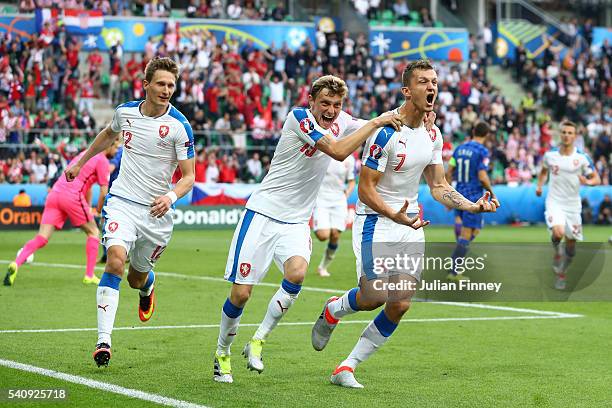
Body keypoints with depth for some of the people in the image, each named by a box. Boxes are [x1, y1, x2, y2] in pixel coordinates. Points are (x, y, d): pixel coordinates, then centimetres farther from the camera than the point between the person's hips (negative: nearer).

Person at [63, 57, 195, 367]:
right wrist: (80, 162, 32)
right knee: (115, 260, -24)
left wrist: (171, 196, -26)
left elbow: (188, 176, -6)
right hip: (122, 201, 1)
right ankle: (103, 340, -25)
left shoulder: (179, 126, -10)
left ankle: (148, 284, 53)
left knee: (137, 278, 11)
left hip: (156, 211, -1)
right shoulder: (125, 112, 0)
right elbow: (108, 134, 25)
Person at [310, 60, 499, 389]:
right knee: (375, 296, -18)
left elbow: (439, 187, 13)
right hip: (375, 222, -7)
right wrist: (396, 216, -31)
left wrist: (474, 206, -3)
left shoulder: (433, 136, 6)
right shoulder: (386, 132, -18)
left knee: (399, 305, -3)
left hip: (411, 225, 7)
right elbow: (365, 189, -17)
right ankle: (332, 311, 18)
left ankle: (346, 368, 7)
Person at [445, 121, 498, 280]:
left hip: (458, 195, 6)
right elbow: (482, 177, -19)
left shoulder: (460, 148, 7)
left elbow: (449, 173, 9)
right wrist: (492, 195, -5)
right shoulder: (482, 151, -11)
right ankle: (454, 272, -5)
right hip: (474, 197, -6)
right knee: (466, 236, -3)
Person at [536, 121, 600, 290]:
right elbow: (544, 171, 19)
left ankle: (561, 274, 29)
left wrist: (587, 182, -24)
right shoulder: (550, 155, -1)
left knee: (571, 247, 6)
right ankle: (557, 251, 5)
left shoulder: (582, 158, -7)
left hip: (573, 204, 1)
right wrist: (539, 185, 2)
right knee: (558, 232, -29)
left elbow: (597, 179, -2)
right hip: (554, 201, -1)